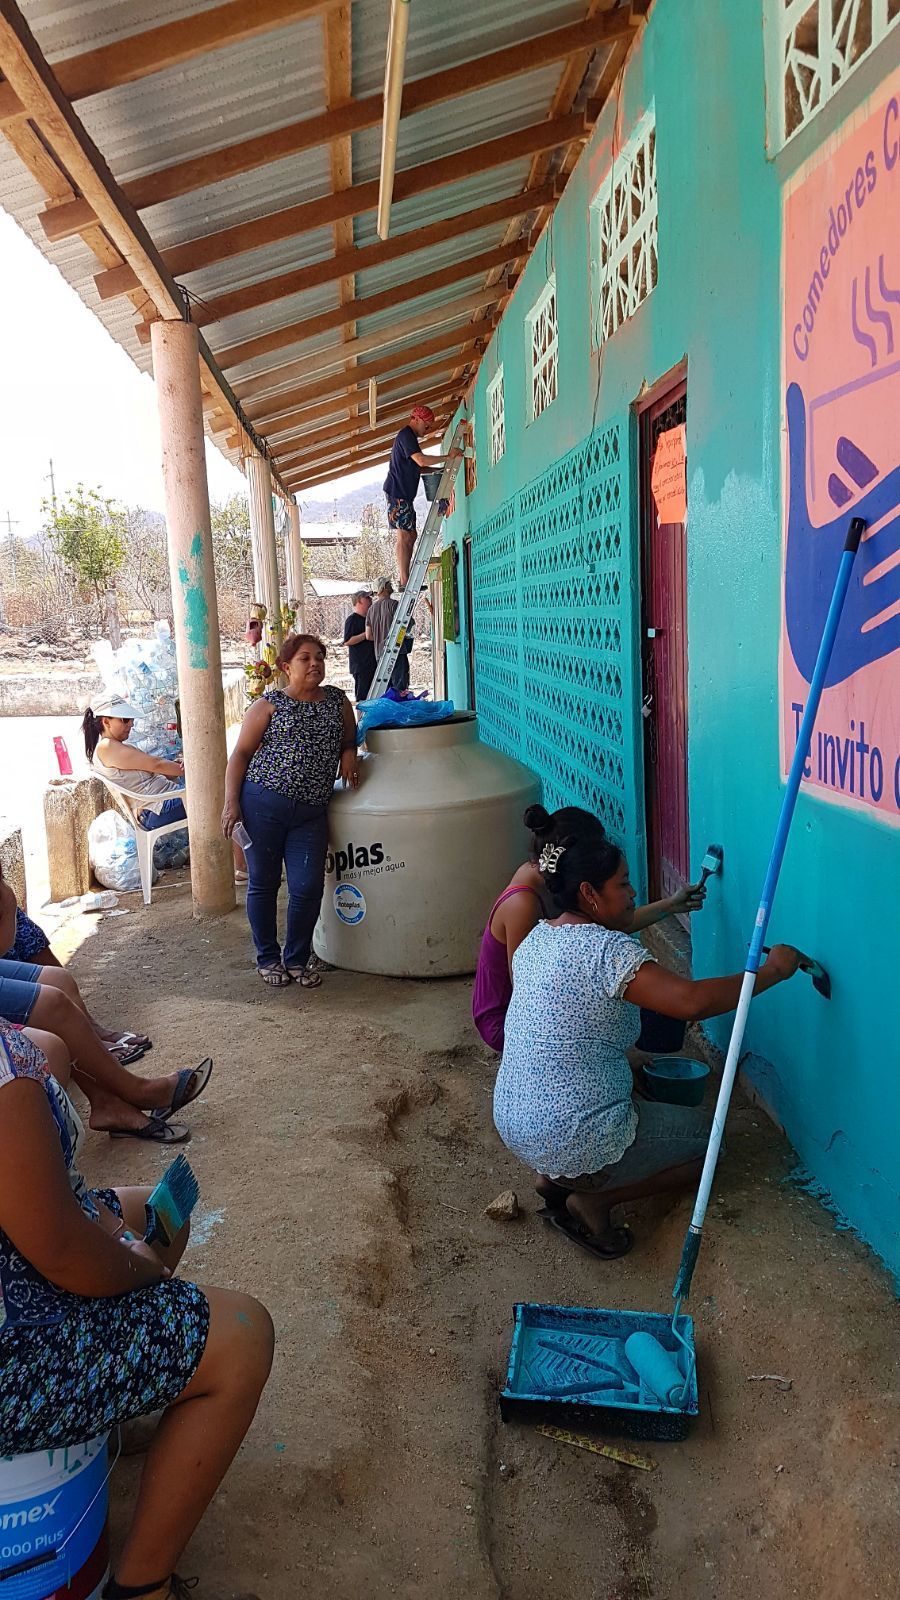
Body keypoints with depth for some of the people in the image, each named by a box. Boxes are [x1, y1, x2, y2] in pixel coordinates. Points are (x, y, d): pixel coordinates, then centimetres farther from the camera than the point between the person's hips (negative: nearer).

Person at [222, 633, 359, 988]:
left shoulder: (337, 701, 11)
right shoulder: (270, 704, 0)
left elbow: (350, 738, 25)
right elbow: (241, 753, 0)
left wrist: (348, 753, 1)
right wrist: (231, 802, -9)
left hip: (310, 813, 3)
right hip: (262, 803, -3)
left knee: (308, 888, 0)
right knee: (263, 883, 6)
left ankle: (297, 959, 20)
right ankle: (267, 958, 23)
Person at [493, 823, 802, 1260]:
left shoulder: (537, 938, 5)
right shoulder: (604, 950, -22)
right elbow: (692, 1000, -31)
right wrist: (773, 970, -19)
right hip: (574, 1144, -8)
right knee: (709, 1137, 13)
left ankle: (556, 1179, 15)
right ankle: (593, 1201, 2)